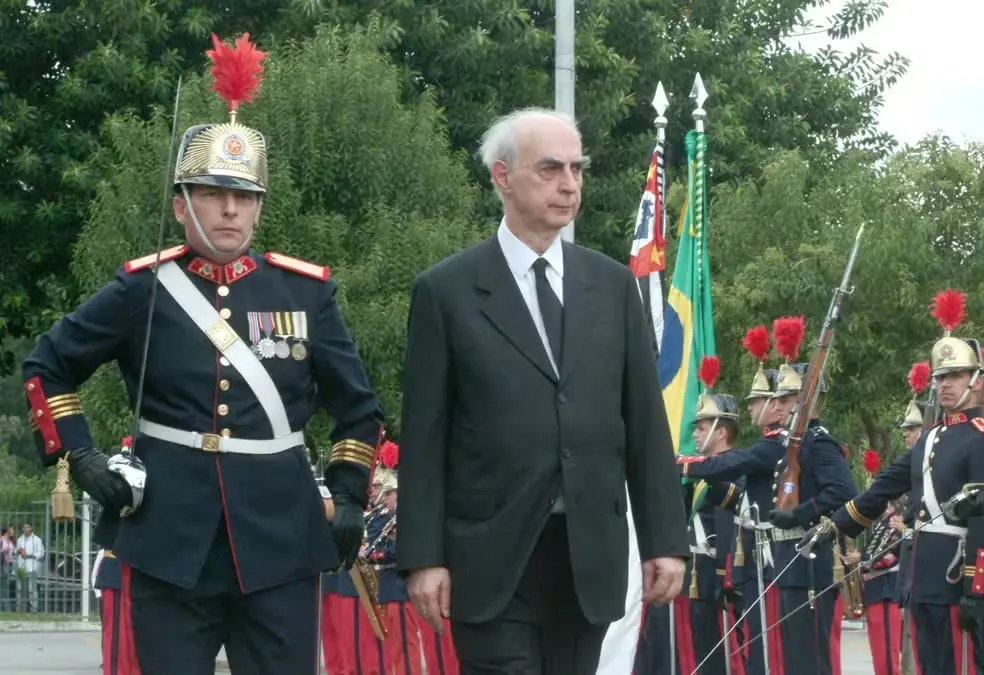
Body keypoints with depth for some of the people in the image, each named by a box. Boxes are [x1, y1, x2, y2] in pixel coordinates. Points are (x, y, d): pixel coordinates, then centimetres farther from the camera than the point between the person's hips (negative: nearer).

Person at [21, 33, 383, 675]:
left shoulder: (307, 290, 5)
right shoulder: (144, 289, 2)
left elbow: (358, 405, 14)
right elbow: (48, 366, 13)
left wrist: (349, 497, 7)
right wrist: (80, 455, 3)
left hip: (282, 541, 1)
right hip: (172, 540, -1)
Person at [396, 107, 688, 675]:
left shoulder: (613, 285, 11)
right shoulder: (446, 291, 1)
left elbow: (646, 420, 10)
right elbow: (425, 436, -1)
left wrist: (665, 539, 4)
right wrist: (423, 556, -7)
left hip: (590, 553, 3)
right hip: (493, 557, -3)